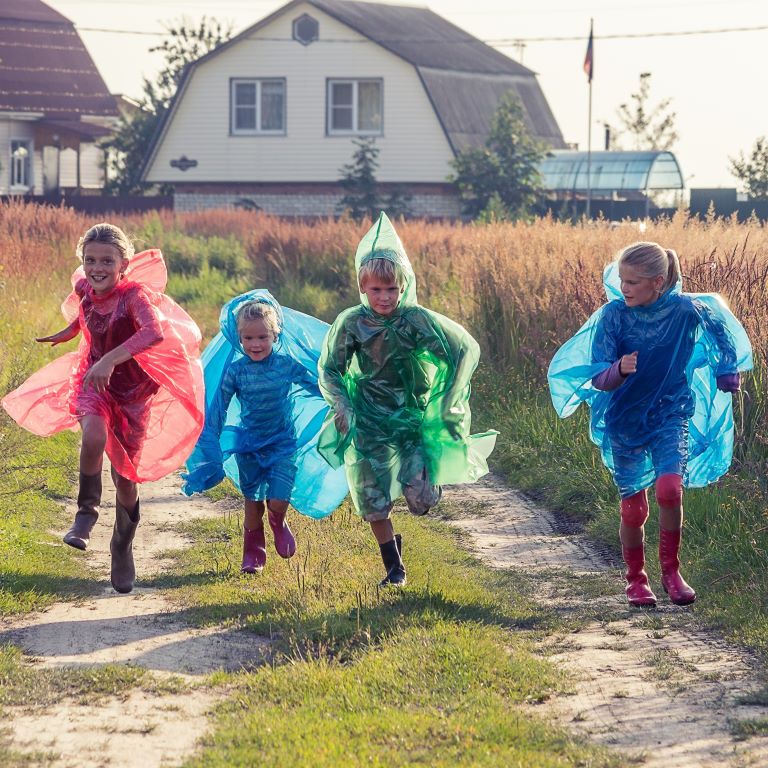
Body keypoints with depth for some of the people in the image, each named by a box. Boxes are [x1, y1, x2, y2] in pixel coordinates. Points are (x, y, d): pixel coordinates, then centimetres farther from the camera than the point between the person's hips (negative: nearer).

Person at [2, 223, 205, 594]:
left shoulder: (134, 295, -25)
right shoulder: (84, 290, -10)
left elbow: (156, 331, -47)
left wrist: (111, 359, -55)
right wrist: (69, 331, 20)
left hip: (132, 390, -2)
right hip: (92, 381, 2)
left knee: (126, 479, 8)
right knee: (94, 437, -34)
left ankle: (122, 550, 34)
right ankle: (86, 511, -12)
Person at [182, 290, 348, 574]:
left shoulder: (288, 364, -9)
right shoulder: (235, 369, -8)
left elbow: (320, 387, 4)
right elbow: (218, 409, -1)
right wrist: (211, 448, -1)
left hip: (284, 441, -1)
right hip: (248, 444, 1)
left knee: (278, 501, -10)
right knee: (253, 500, 7)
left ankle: (278, 522, 26)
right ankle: (253, 552, 27)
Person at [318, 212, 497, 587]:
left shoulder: (418, 320, -15)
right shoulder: (350, 323, -10)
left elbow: (467, 349, -8)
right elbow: (329, 370, 4)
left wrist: (449, 402, -11)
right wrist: (342, 407, -12)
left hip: (416, 418, -1)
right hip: (370, 425, 1)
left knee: (422, 501, -10)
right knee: (374, 500, 1)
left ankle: (419, 473, 27)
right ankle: (394, 567, 22)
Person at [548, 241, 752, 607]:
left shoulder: (686, 310, -15)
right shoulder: (613, 316, -15)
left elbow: (721, 329, 9)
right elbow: (600, 381, -17)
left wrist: (728, 372, 9)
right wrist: (619, 370, -39)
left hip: (671, 414, 0)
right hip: (625, 419, 1)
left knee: (669, 489, -22)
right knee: (633, 508, 3)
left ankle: (671, 571, -2)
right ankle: (636, 580, 26)